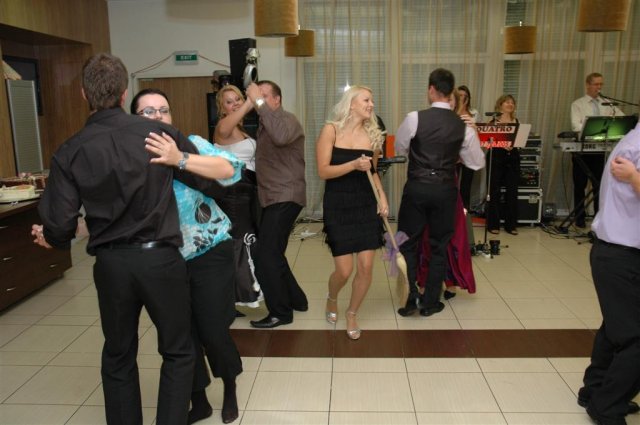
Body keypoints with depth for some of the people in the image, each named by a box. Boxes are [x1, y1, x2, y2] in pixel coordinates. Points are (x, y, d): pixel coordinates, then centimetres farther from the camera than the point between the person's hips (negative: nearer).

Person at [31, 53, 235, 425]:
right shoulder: (158, 133, -5)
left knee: (118, 356, 20)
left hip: (111, 264, 2)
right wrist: (180, 159, -3)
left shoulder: (70, 152, -4)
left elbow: (59, 228, -4)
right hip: (161, 258, -1)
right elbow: (223, 171, 3)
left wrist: (48, 237, 16)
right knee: (177, 352, 15)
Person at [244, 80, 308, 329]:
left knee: (266, 257, -8)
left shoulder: (287, 120, -10)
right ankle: (295, 299, 31)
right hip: (273, 199, 9)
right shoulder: (264, 124, 17)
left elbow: (280, 137, -36)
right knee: (272, 254, 16)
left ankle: (280, 312, 6)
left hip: (285, 198, -9)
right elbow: (266, 159, 10)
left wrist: (259, 103, -31)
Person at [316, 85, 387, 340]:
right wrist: (354, 165, -24)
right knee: (344, 270, -4)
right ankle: (332, 299, 32)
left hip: (366, 206, 4)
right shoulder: (331, 130, -6)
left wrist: (382, 194, 2)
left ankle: (352, 314, 24)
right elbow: (323, 171, -11)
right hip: (338, 207, -4)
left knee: (366, 267, -1)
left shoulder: (372, 134, 6)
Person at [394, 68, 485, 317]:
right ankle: (430, 302, 21)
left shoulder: (415, 118, -10)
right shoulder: (462, 125, -1)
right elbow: (477, 163, 6)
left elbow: (399, 149, 4)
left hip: (416, 187, -2)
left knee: (408, 243, 12)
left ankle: (410, 298, 8)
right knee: (439, 246, 13)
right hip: (445, 190, 2)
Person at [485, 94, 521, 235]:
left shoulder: (516, 122, 12)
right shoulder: (493, 121, 0)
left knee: (512, 191, 4)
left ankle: (511, 224, 13)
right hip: (496, 157, -4)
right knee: (494, 191, 0)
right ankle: (493, 224, 9)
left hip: (513, 158, 4)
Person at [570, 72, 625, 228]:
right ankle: (579, 219, 14)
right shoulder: (578, 104, 0)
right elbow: (576, 125, -15)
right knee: (580, 185, 5)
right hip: (582, 148, -3)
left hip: (600, 149, 3)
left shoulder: (608, 104, 9)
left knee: (599, 184, 6)